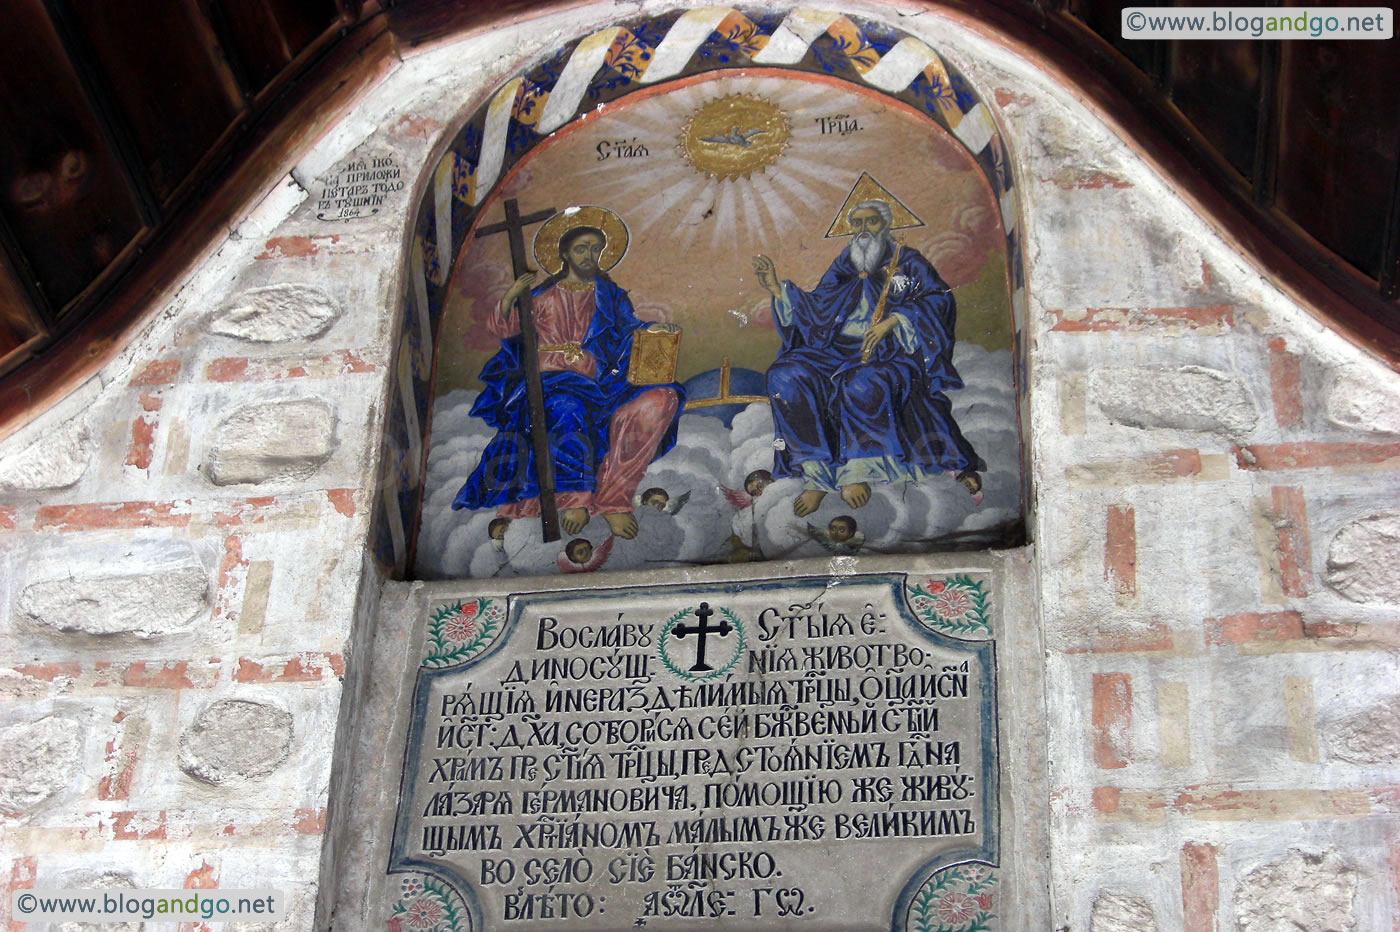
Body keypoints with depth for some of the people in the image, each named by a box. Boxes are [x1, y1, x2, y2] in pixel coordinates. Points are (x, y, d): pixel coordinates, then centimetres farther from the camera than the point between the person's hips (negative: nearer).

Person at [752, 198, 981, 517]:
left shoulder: (907, 261, 10)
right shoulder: (843, 268, 22)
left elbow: (938, 299, -5)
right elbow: (814, 310, 19)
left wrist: (893, 320, -17)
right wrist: (777, 287, 7)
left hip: (889, 351, -5)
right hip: (839, 351, 5)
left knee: (864, 385, -40)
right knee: (786, 375, -22)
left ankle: (858, 470, -24)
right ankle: (815, 475, -26)